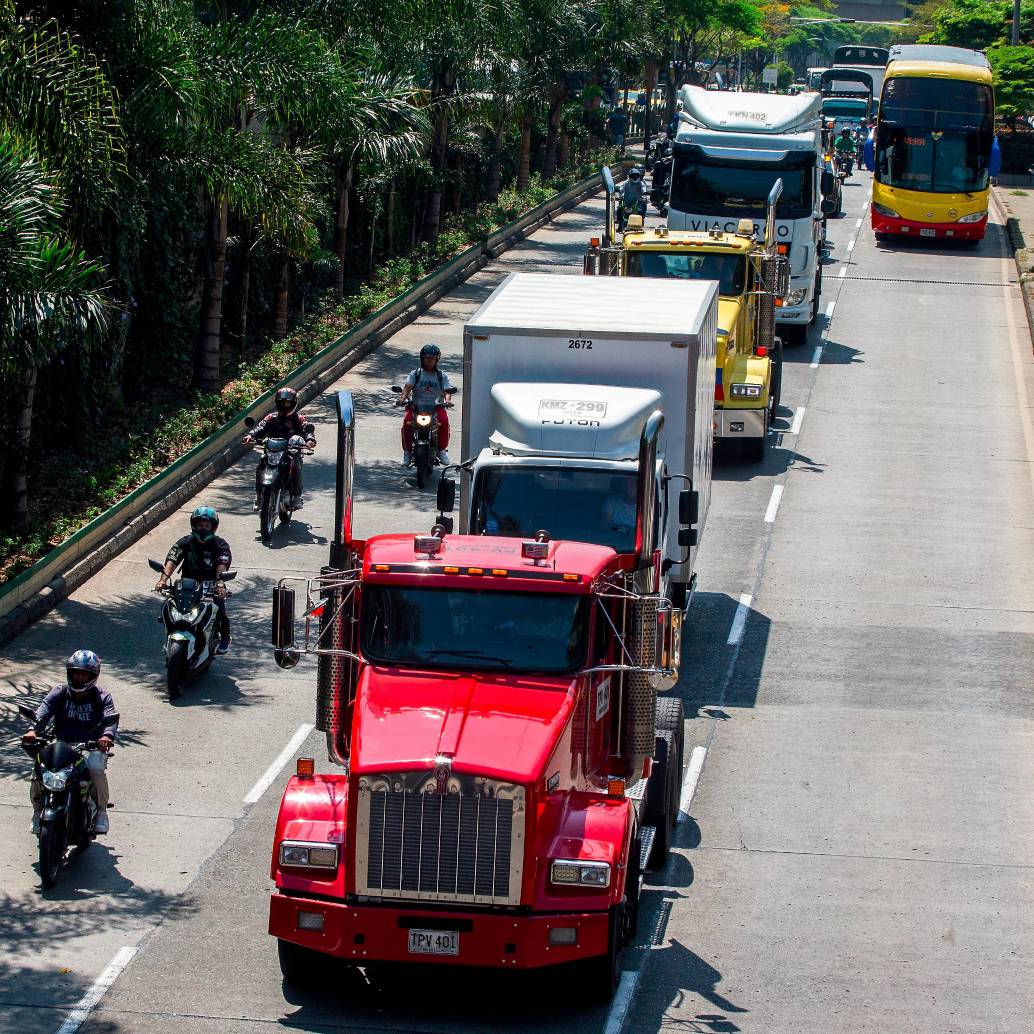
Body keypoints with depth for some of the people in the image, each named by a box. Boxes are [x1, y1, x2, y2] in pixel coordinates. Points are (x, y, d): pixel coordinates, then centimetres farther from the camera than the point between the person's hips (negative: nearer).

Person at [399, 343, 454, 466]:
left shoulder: (441, 375, 12)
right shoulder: (416, 374, 10)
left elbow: (447, 390, 0)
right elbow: (408, 386, -6)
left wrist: (447, 400, -24)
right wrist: (403, 397, -27)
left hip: (436, 406, 0)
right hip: (416, 406, 0)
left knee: (444, 420, -31)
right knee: (407, 422, -30)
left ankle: (442, 449, -11)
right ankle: (407, 451, -14)